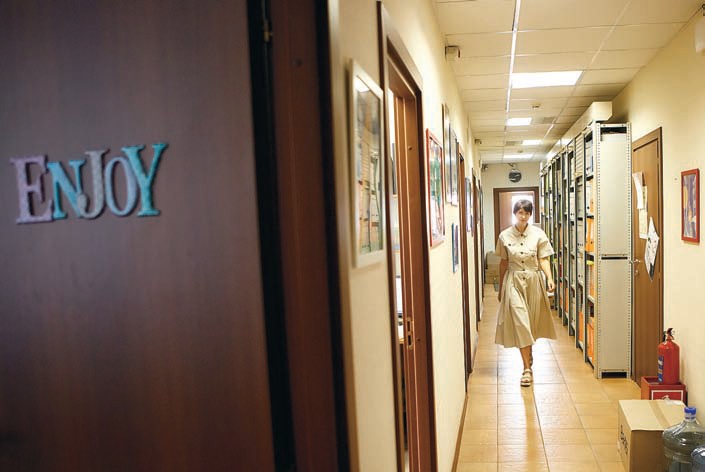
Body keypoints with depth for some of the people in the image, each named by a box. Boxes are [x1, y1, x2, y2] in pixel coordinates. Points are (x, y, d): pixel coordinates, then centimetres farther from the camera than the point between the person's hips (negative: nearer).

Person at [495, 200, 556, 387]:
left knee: (532, 322, 12)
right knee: (520, 323, -8)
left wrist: (550, 278, -17)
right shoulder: (504, 236, -1)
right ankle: (527, 368, -6)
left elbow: (544, 259, 0)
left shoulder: (538, 234, -2)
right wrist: (500, 288, 12)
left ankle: (528, 355, 39)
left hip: (533, 281, 1)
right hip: (514, 282, -1)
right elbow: (503, 263, 7)